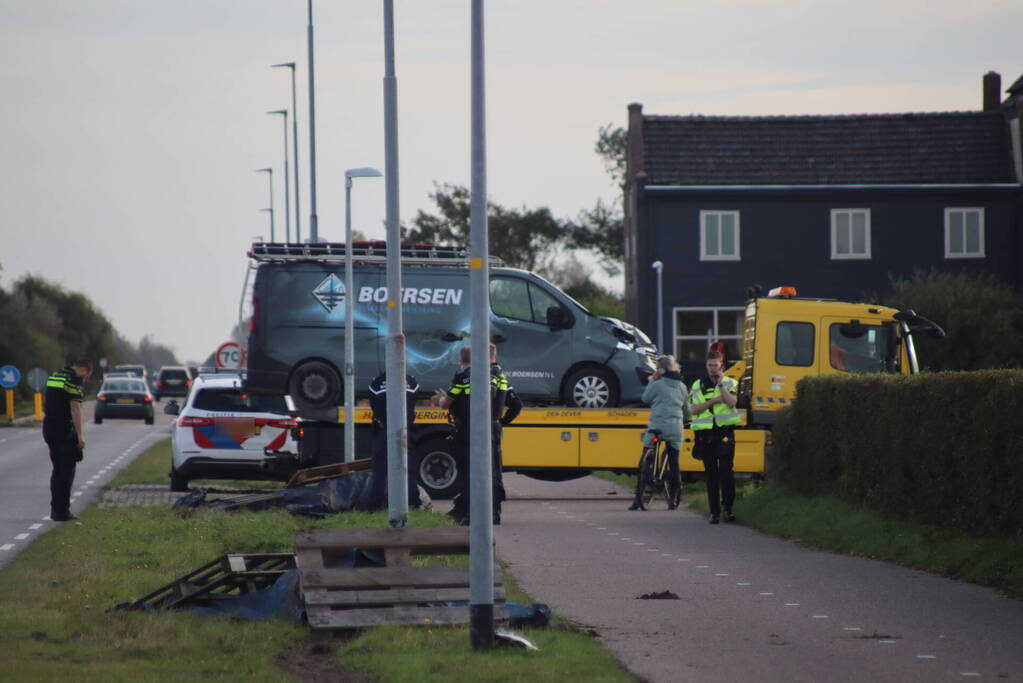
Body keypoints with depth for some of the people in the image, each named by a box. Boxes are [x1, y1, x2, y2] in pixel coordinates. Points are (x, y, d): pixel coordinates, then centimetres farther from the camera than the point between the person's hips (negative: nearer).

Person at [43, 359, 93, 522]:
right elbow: (75, 408, -19)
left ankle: (55, 509, 18)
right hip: (65, 430, -8)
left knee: (58, 469, 17)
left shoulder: (54, 376, 15)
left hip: (49, 427, 8)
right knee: (67, 471, -1)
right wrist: (80, 435, -18)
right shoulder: (75, 380, -12)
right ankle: (62, 511, -1)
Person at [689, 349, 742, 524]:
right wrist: (713, 401, -10)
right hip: (706, 434, 2)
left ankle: (728, 508, -4)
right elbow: (694, 409, 1)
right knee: (711, 473, 4)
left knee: (726, 470, -11)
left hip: (725, 432, -2)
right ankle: (714, 511, 7)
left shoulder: (730, 383, 6)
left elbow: (731, 402, -12)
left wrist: (721, 384, -11)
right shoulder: (697, 385, 11)